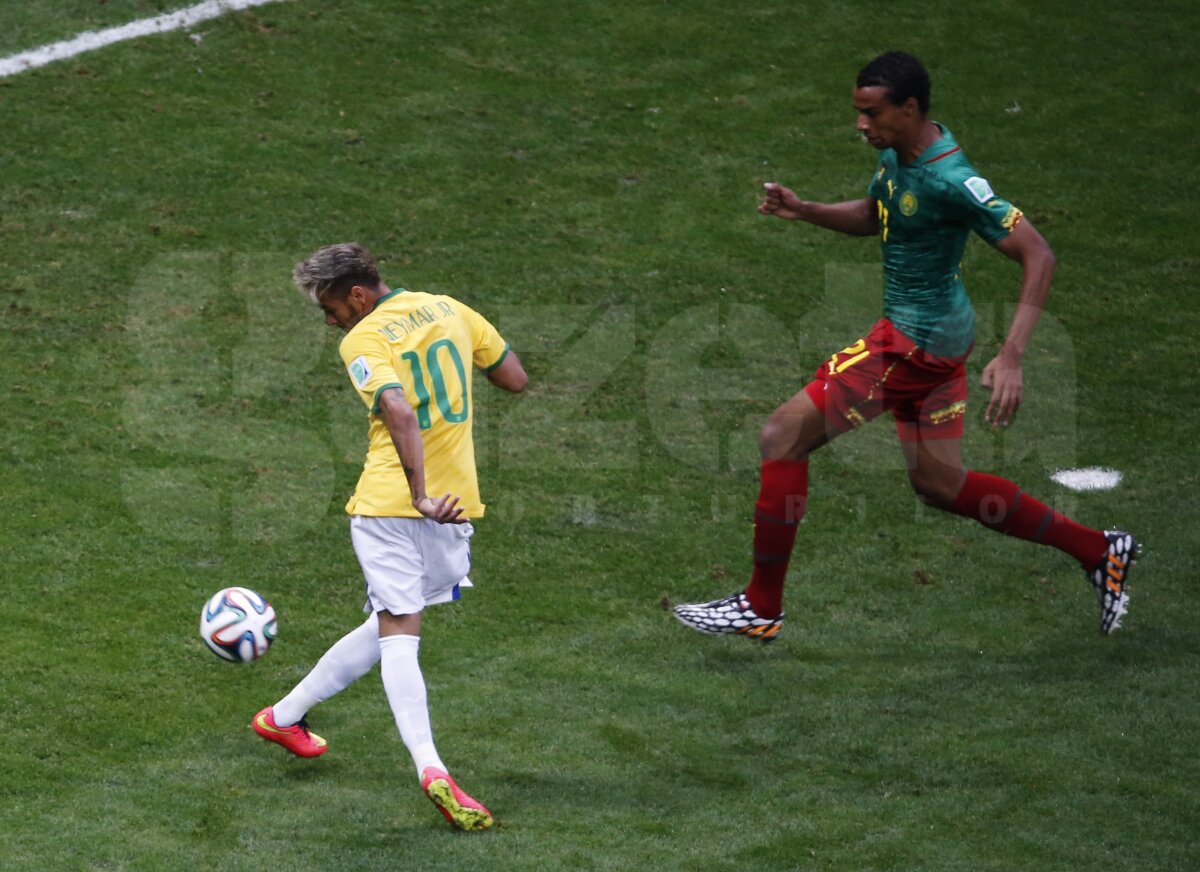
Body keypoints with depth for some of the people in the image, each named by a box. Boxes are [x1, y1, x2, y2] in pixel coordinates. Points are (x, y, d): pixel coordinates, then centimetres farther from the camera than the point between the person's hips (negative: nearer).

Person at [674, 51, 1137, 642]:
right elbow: (869, 218, 22)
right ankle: (1099, 552, 27)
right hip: (939, 332, 10)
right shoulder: (897, 153, 2)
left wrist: (1011, 358, -32)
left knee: (782, 436, -6)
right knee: (938, 483, 19)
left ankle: (761, 608, 3)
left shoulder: (952, 182, -25)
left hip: (917, 340, -10)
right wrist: (802, 211, 3)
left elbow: (1037, 255, -25)